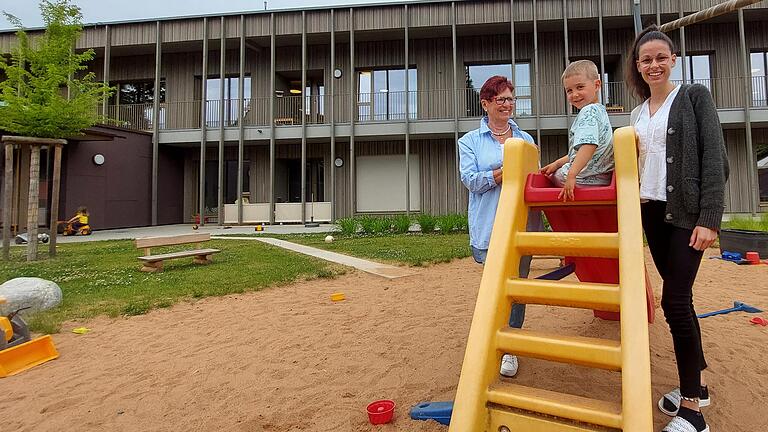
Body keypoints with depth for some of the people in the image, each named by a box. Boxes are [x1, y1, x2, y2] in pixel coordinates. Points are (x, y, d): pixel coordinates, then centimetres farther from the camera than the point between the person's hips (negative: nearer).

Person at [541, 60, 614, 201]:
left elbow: (589, 146, -34)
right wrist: (557, 163, 17)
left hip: (586, 180, -10)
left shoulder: (589, 111, -17)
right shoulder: (599, 110, 17)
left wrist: (571, 175, -38)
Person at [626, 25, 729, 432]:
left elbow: (714, 159, -9)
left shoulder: (694, 96, -1)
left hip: (686, 211, -5)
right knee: (678, 298, 11)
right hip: (652, 212, 5)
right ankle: (695, 384, 26)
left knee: (674, 300, -10)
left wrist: (709, 218, -16)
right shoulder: (637, 114, 15)